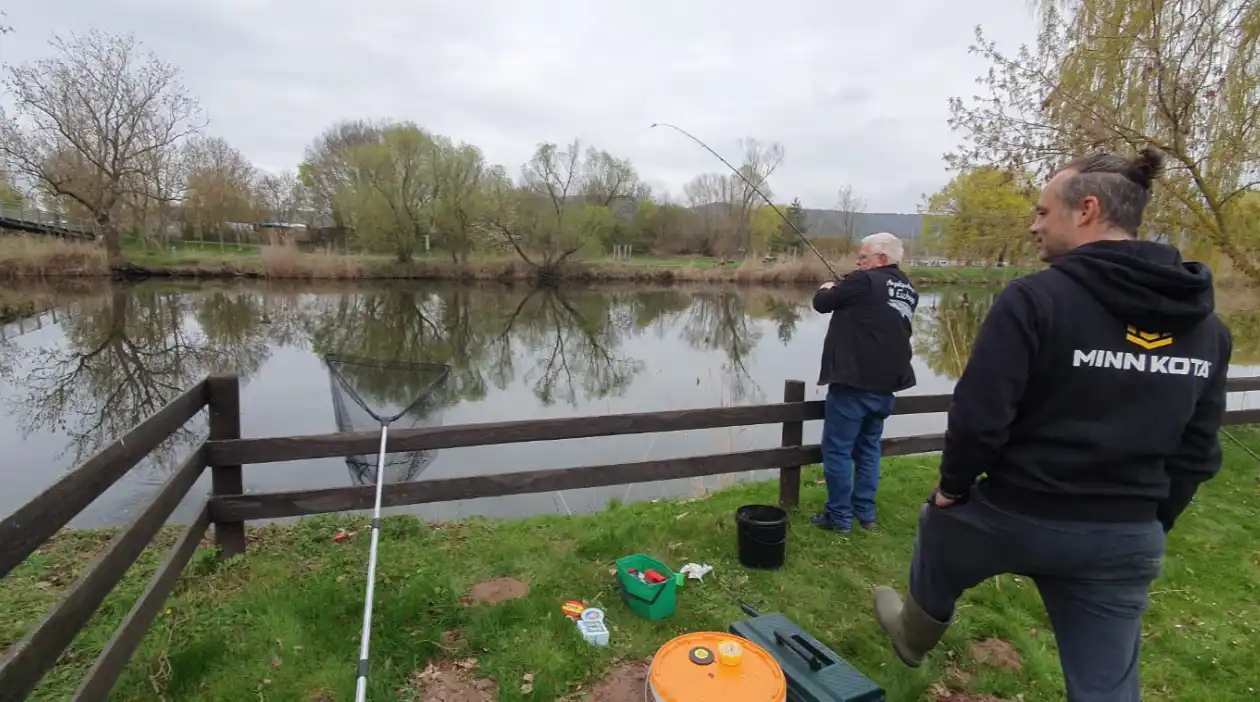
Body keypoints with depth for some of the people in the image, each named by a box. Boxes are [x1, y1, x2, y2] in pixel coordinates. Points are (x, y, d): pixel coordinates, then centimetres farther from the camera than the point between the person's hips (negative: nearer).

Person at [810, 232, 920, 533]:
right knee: (868, 449, 17)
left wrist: (828, 289, 17)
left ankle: (839, 516, 7)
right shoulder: (909, 292, 11)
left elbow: (821, 303, -4)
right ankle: (865, 511, 23)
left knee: (837, 450, 1)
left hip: (853, 383, -8)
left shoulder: (864, 281, -12)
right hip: (884, 385, 8)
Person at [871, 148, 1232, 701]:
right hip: (1126, 539, 5)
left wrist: (952, 488, -6)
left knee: (939, 529, 28)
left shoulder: (1036, 298, -19)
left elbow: (978, 417, -22)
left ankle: (913, 638, 55)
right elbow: (1196, 452, 8)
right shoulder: (1206, 323, 2)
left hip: (1014, 515, -4)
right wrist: (1150, 524, 19)